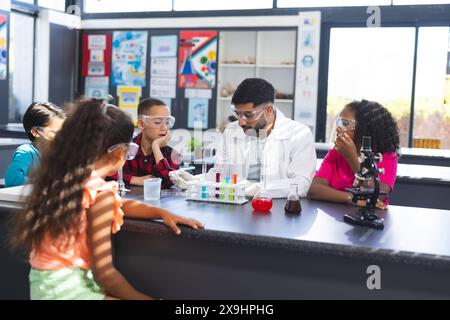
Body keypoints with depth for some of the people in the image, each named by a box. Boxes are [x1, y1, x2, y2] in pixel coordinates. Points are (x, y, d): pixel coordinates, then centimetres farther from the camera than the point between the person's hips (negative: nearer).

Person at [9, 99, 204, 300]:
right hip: (66, 289, -9)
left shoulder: (66, 178, 6)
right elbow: (103, 271, -18)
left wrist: (161, 213, 10)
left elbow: (120, 205, 20)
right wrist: (140, 297, -6)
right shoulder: (100, 191, -19)